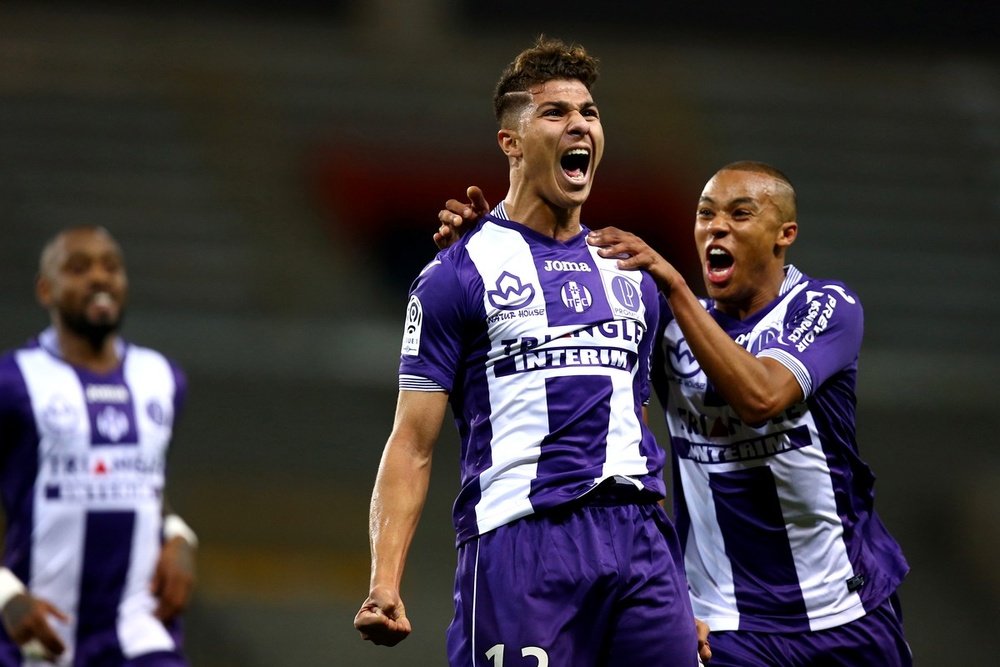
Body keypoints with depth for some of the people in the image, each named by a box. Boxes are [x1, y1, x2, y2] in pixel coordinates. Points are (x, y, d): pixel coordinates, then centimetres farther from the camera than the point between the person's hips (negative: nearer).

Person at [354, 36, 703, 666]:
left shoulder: (630, 276, 20)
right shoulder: (457, 275, 3)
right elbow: (413, 444, -1)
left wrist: (682, 590, 18)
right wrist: (384, 582, -14)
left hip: (638, 541, 5)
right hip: (520, 540, -5)